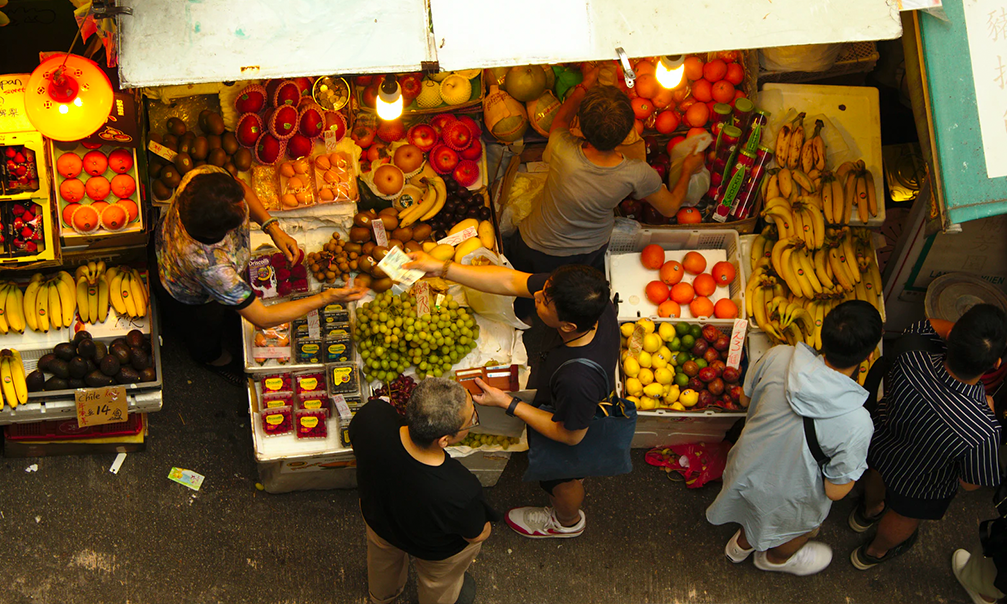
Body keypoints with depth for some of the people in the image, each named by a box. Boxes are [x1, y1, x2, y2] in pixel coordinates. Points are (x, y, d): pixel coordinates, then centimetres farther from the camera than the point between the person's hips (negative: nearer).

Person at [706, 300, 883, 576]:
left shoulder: (778, 357, -29)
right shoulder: (857, 423, -39)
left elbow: (746, 398, -7)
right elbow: (835, 490, -24)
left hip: (746, 469, 3)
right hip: (788, 498, -3)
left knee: (757, 508, 39)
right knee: (803, 528, 35)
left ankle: (742, 543, 69)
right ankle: (777, 557, 66)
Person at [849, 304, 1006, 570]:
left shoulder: (910, 358, -40)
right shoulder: (984, 431, -45)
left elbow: (928, 326, -15)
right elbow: (970, 484, -22)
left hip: (880, 443, 2)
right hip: (922, 486, -2)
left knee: (876, 478, 40)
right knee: (904, 517, 35)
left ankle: (869, 510, 74)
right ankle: (874, 552, 66)